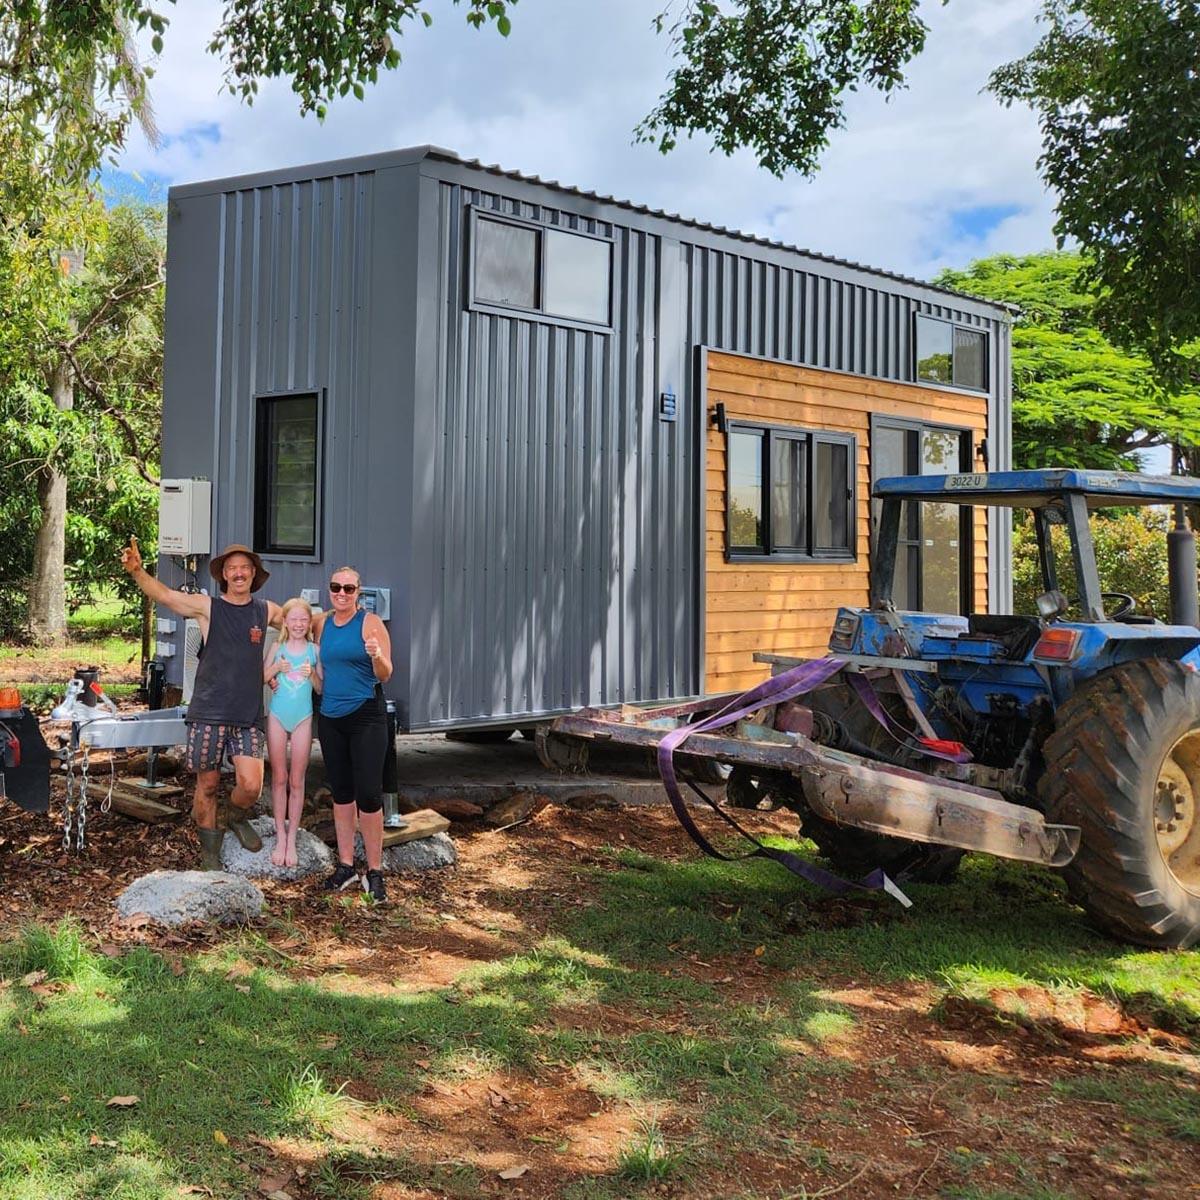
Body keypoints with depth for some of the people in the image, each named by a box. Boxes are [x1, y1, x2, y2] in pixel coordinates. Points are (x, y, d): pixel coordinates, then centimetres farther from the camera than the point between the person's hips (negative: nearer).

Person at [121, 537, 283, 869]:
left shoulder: (266, 611, 7)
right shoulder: (207, 607, 0)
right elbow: (163, 594, -14)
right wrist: (137, 571, -31)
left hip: (249, 716, 1)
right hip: (209, 713, -1)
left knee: (251, 786, -9)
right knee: (207, 785, 6)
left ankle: (237, 818, 24)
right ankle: (210, 852, 24)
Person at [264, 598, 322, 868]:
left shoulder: (315, 651, 1)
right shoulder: (277, 648, 3)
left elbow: (321, 689, 3)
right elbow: (260, 680, 6)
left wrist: (312, 675, -15)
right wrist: (275, 668, -11)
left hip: (302, 719, 0)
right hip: (277, 716, 1)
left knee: (297, 781, 4)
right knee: (279, 778, 6)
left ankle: (292, 840, 12)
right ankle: (280, 837, 14)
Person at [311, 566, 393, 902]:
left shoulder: (370, 622, -7)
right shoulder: (321, 623, 8)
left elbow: (385, 675, -10)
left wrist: (377, 656, -30)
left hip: (366, 717, -5)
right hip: (330, 718, 5)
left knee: (369, 795, -8)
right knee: (341, 793, 11)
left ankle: (374, 872, 1)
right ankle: (346, 866, 21)